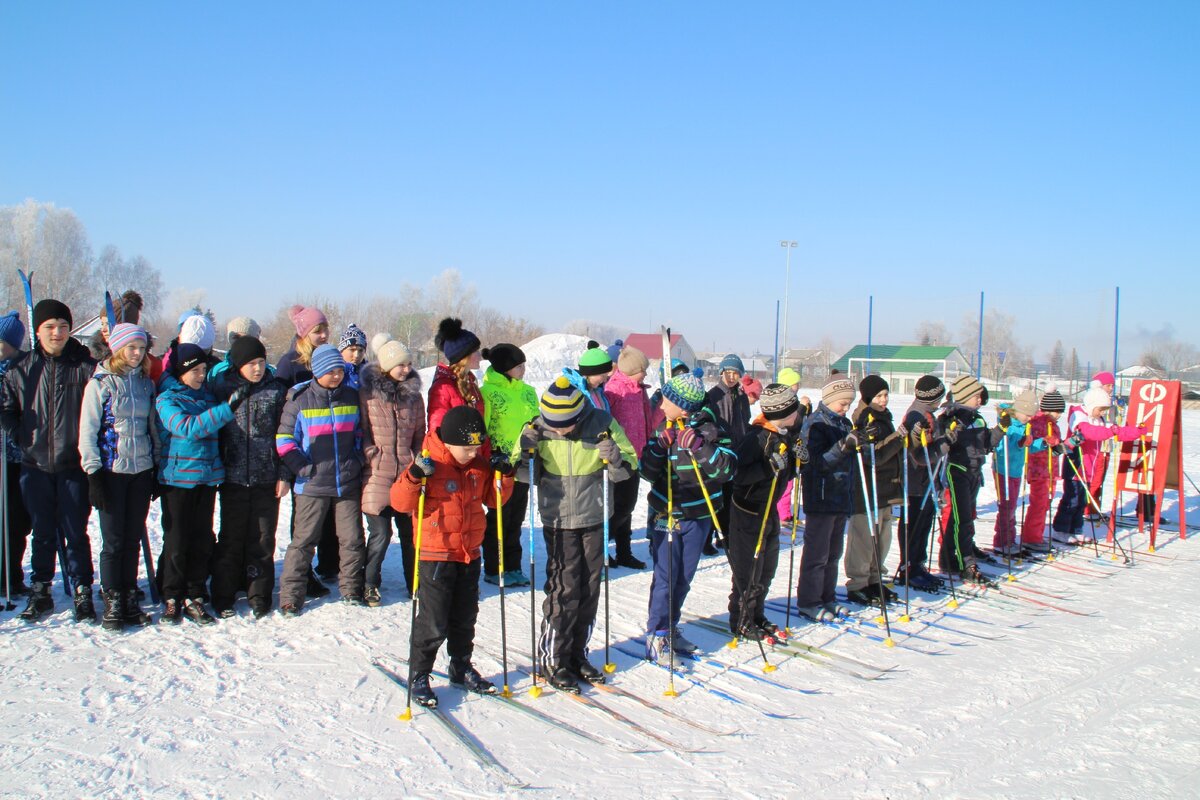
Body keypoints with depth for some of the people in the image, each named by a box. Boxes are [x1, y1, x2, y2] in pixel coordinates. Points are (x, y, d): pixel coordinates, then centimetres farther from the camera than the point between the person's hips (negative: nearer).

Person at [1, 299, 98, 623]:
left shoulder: (86, 365, -4)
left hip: (73, 465, -2)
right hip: (35, 465, 2)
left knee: (76, 533, 3)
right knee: (43, 533, 13)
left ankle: (83, 592, 13)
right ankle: (40, 591, 24)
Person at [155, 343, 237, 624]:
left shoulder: (208, 396, 10)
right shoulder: (166, 400, -6)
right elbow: (189, 427, -22)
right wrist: (227, 408, -28)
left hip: (207, 478, 5)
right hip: (177, 478, -5)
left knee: (203, 540, 7)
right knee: (177, 541, 2)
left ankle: (194, 597, 16)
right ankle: (172, 598, 14)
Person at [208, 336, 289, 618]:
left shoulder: (276, 390, 2)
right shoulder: (221, 387, 1)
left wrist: (284, 475, -1)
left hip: (267, 479, 0)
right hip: (233, 478, 0)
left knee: (262, 540, 6)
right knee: (231, 539, 8)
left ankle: (259, 595, 18)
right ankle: (223, 596, 19)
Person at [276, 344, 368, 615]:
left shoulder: (352, 397, 6)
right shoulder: (300, 400, -4)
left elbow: (361, 432, 19)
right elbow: (284, 438, -1)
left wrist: (357, 460, 7)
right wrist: (303, 468, -9)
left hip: (348, 483, 3)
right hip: (313, 484, -3)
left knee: (352, 539, 7)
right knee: (304, 540, 0)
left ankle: (351, 588, 22)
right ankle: (290, 594, 9)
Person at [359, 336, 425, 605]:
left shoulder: (414, 395, 10)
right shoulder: (367, 394, -3)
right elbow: (361, 431, -1)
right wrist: (373, 458, -9)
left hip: (407, 474, 4)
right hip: (377, 475, -3)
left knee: (411, 532, 7)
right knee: (380, 534, -2)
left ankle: (416, 585, 20)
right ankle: (370, 585, 16)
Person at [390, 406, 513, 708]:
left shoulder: (479, 465, 3)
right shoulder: (429, 465, -14)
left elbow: (493, 498, 14)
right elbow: (400, 502, -17)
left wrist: (505, 476, -2)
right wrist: (415, 477, -33)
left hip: (470, 553, 6)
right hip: (435, 555, -6)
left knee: (465, 618, 17)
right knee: (433, 622, -1)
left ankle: (462, 668, 34)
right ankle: (418, 676, 16)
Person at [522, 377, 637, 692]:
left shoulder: (602, 424, -12)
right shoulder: (539, 429, -11)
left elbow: (629, 466, -4)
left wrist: (616, 458, -25)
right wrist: (525, 452, -18)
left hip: (594, 518, 2)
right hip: (558, 521, -2)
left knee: (589, 589, 10)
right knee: (564, 589, -4)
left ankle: (577, 654, 25)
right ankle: (553, 660, 9)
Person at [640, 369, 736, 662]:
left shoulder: (710, 428, -9)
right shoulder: (664, 428, -1)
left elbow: (727, 469, -20)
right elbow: (648, 471, -5)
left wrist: (698, 445, -30)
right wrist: (660, 444, -20)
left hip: (698, 515, 0)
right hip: (665, 514, 0)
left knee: (684, 578, 12)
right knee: (665, 577, -3)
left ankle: (669, 628, 29)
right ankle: (655, 636, 6)